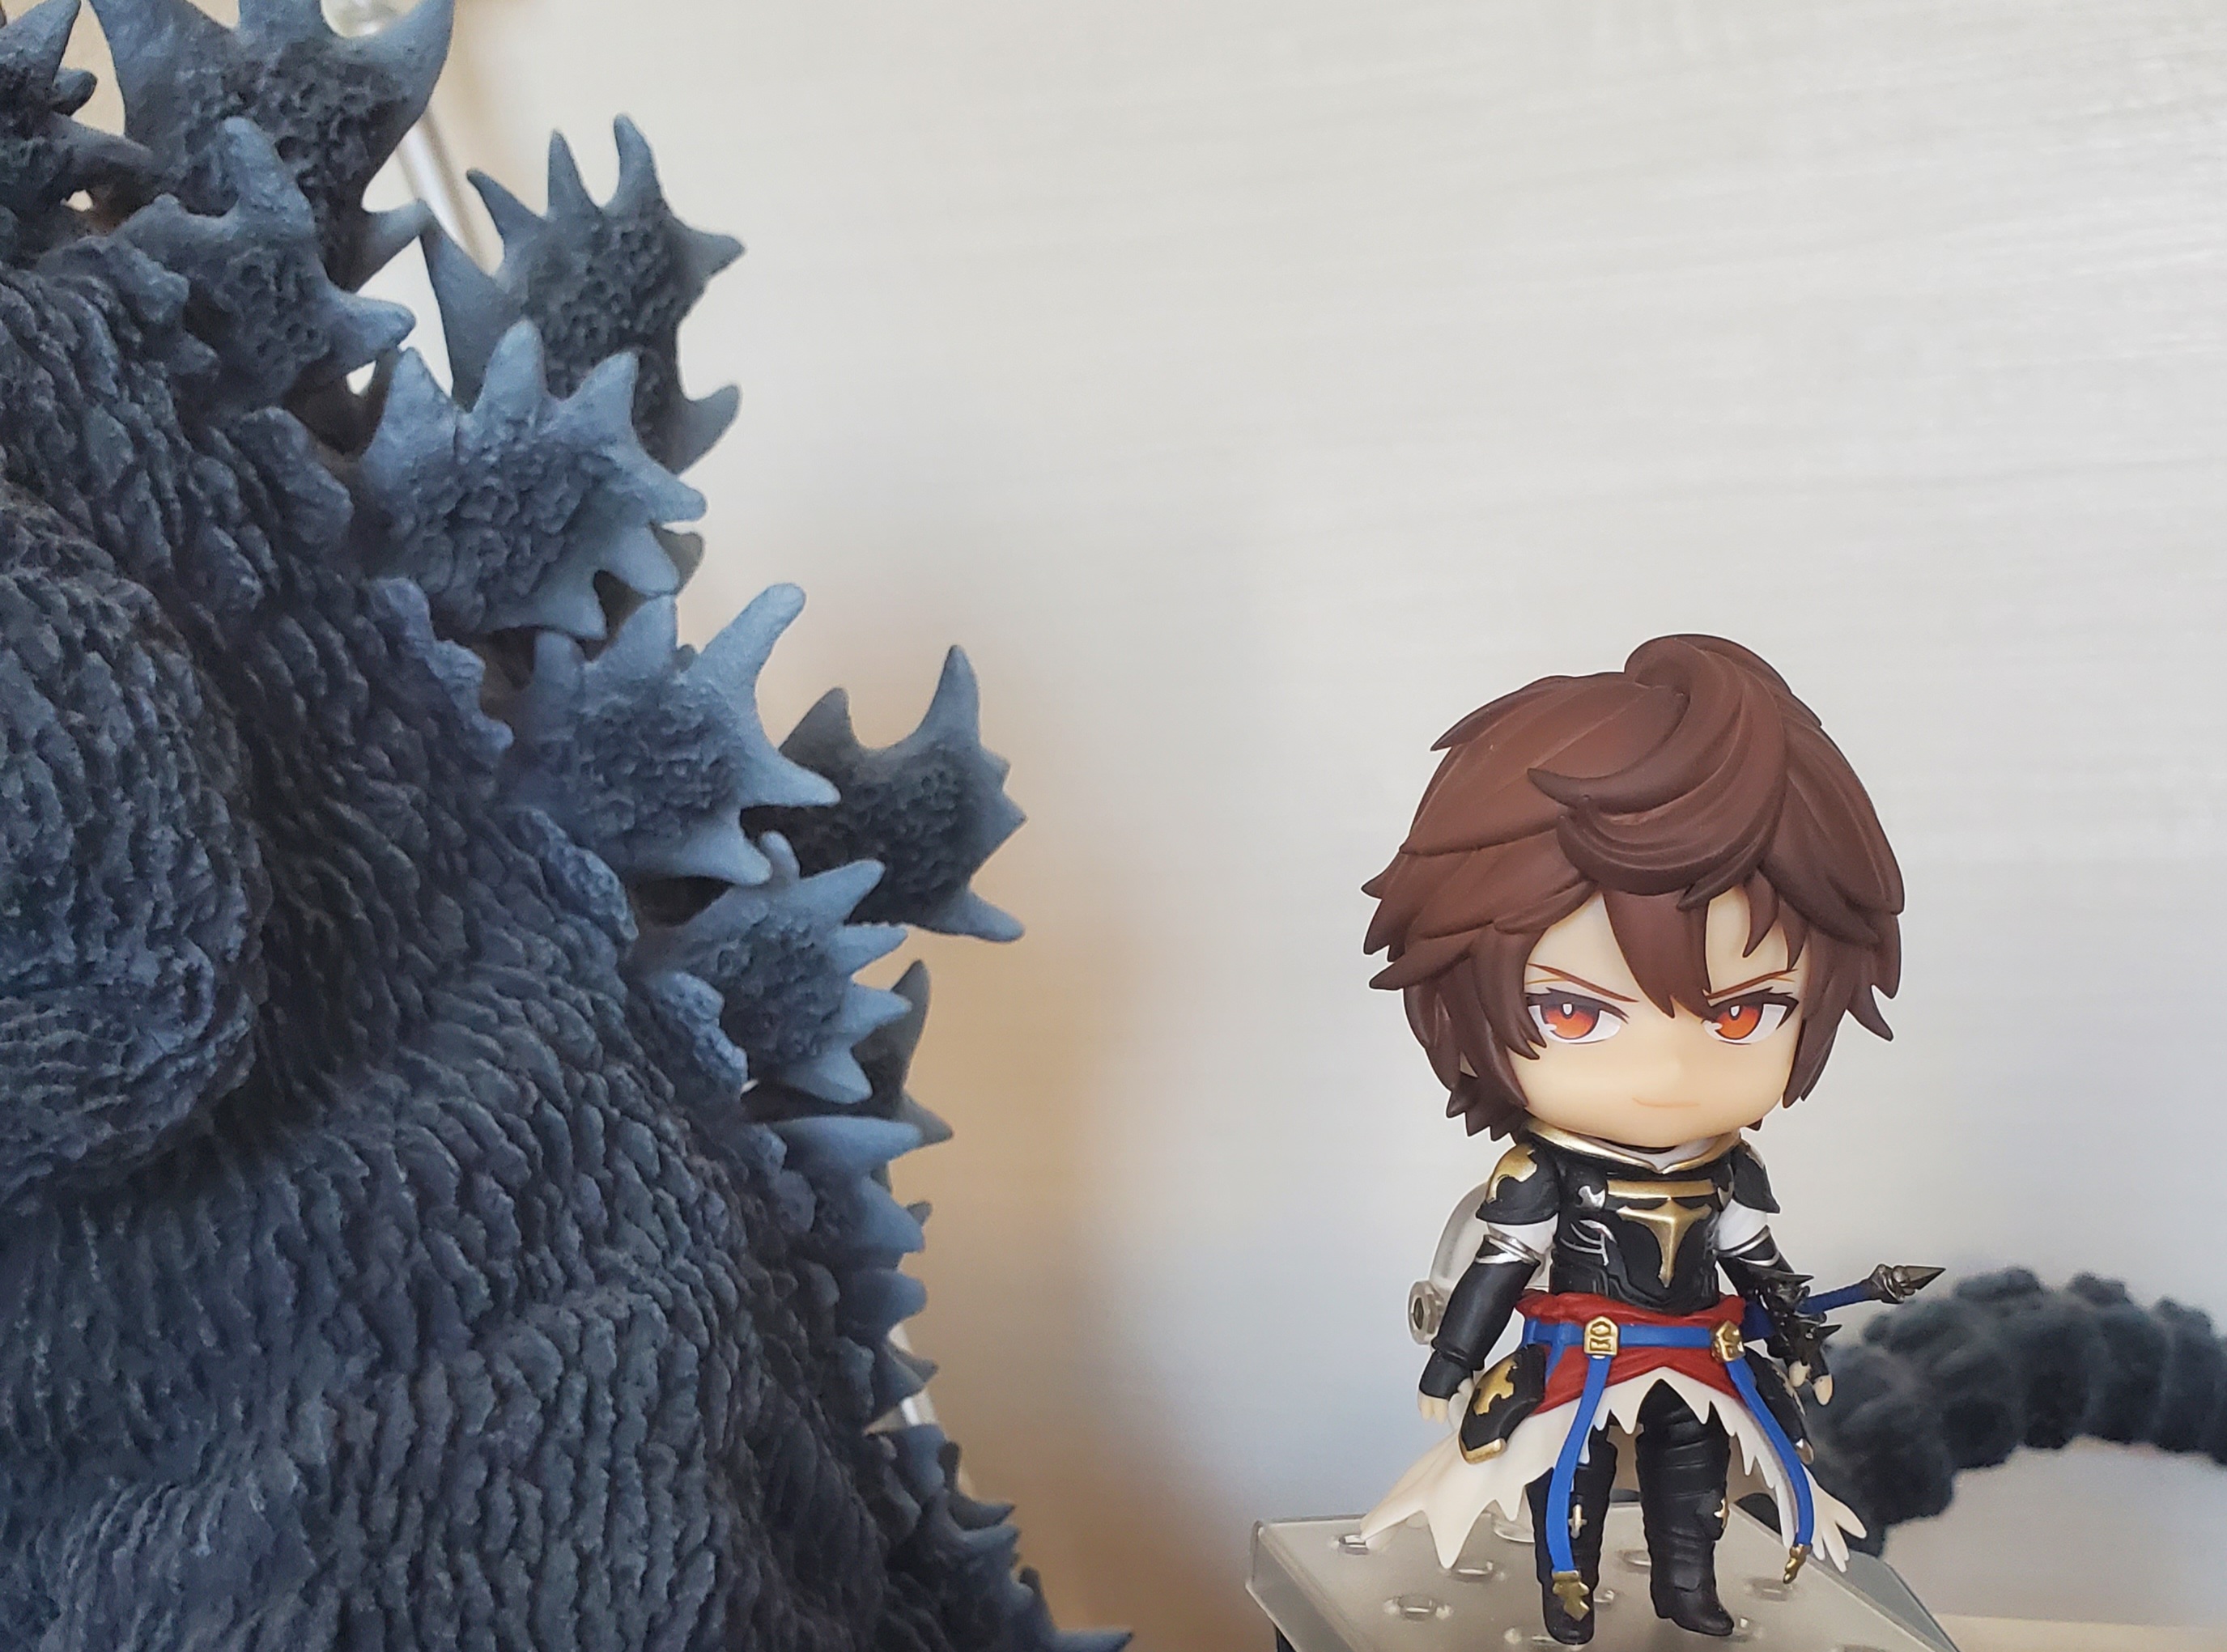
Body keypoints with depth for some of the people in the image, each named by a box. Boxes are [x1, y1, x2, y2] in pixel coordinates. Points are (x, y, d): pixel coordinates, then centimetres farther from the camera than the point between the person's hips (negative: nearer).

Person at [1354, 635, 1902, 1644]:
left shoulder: (1728, 1171, -11)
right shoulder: (1539, 1173, -24)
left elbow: (1758, 1263, 5)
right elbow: (1497, 1272, -13)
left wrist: (1804, 1343, 13)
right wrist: (1449, 1367, -10)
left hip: (1700, 1371, 4)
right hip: (1578, 1370, -4)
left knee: (1691, 1486, 19)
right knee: (1571, 1489, 12)